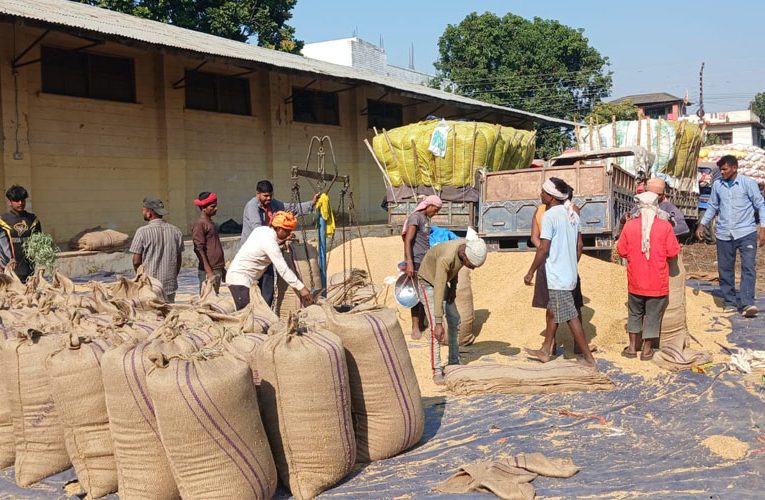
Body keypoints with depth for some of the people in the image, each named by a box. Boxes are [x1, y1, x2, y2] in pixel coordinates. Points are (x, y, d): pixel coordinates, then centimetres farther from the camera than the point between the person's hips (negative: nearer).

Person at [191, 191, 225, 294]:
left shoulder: (211, 223, 16)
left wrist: (222, 268, 22)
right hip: (208, 271, -9)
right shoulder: (199, 224, -11)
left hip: (217, 269, 9)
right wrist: (209, 272, -22)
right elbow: (199, 250, -17)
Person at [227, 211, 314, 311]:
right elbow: (283, 269, -24)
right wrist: (301, 288, -23)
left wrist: (281, 241, 2)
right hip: (239, 279, -9)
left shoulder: (262, 229, 4)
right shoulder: (270, 242, -21)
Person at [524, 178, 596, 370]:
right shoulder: (572, 214, 8)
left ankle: (590, 361, 0)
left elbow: (543, 248, -19)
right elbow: (579, 245, 12)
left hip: (557, 276, -9)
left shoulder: (550, 215, -17)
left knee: (570, 317, -4)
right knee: (554, 311, 20)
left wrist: (531, 272, -10)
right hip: (569, 273, 9)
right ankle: (546, 351, 32)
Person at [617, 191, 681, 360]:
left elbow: (621, 251, -2)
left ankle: (633, 347, 24)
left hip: (636, 281, 2)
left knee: (635, 313, 18)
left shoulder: (629, 225, -8)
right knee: (653, 315, 11)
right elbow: (673, 252, -8)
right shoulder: (665, 226, -11)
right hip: (657, 282, -1)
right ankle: (647, 349, 18)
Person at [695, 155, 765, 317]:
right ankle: (730, 302, 18)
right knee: (725, 269, 7)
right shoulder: (717, 185, 7)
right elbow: (712, 206, 19)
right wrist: (702, 225, 12)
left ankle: (747, 303, -17)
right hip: (724, 234, 4)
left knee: (748, 267, -13)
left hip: (746, 232, -4)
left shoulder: (748, 183, -4)